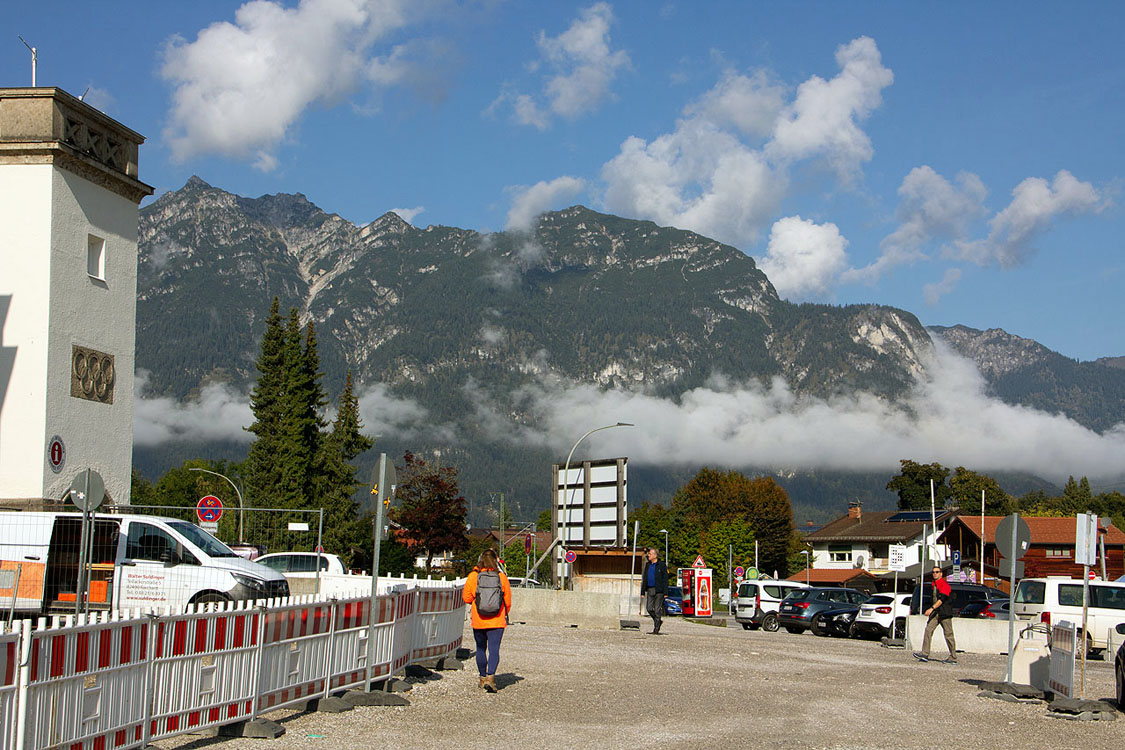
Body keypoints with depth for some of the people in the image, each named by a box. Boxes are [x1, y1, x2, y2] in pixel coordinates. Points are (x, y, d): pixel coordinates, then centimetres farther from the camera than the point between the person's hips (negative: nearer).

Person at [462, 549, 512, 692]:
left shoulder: (473, 577, -4)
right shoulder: (502, 577, -3)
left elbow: (466, 598, 1)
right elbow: (508, 600, 3)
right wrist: (505, 614, 19)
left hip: (478, 621, 1)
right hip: (497, 621, -1)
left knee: (481, 649, 15)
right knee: (494, 649, -4)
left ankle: (483, 678, 24)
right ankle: (490, 676, -21)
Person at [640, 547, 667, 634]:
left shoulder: (662, 565, -3)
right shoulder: (647, 565, 14)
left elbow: (665, 580, -6)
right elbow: (644, 579, 17)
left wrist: (665, 592, -12)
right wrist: (642, 591, 11)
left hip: (659, 591, -6)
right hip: (649, 590, 6)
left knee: (657, 609, -4)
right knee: (649, 608, 0)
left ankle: (656, 630, 1)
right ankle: (658, 620, 25)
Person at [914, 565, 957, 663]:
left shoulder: (945, 585, -12)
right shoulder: (934, 584, 15)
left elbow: (942, 599, -21)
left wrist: (931, 608, -27)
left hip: (945, 613, -8)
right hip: (935, 613, 8)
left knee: (948, 634, -2)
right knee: (928, 630, -7)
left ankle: (953, 658, 6)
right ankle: (925, 654, -12)